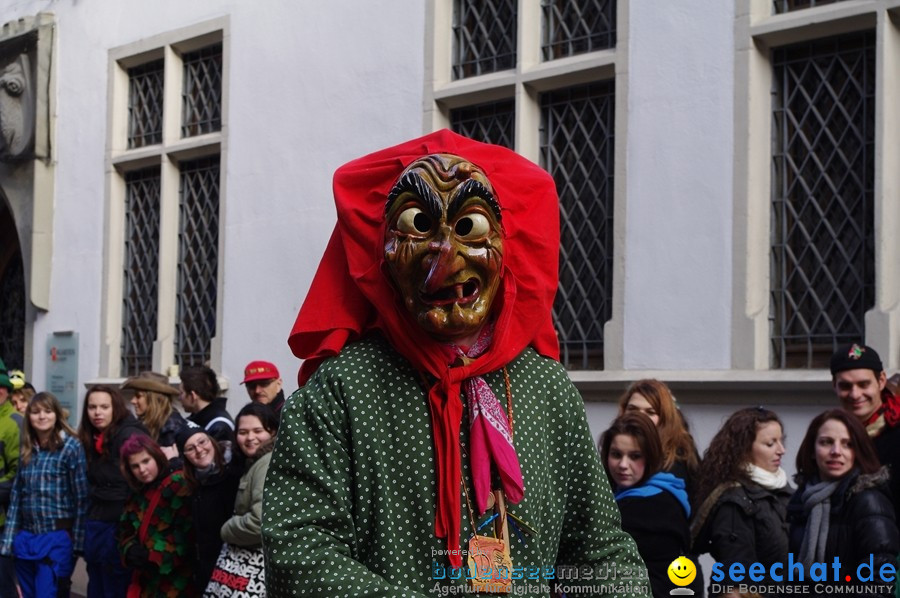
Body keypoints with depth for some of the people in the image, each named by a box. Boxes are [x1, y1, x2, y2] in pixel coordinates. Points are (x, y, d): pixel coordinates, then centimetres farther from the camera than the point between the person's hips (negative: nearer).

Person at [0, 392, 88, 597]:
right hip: (26, 538, 6)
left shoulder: (71, 447, -6)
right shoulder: (27, 449, 11)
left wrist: (77, 541, -11)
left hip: (56, 539, -6)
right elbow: (17, 496, 11)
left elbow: (81, 497, -7)